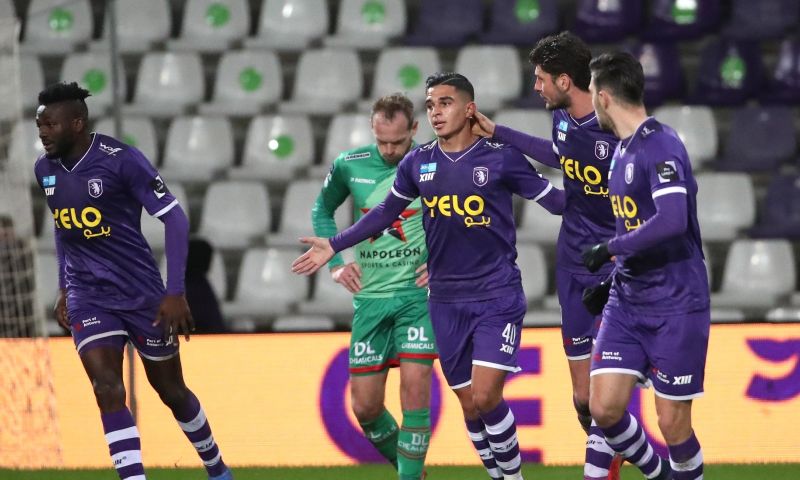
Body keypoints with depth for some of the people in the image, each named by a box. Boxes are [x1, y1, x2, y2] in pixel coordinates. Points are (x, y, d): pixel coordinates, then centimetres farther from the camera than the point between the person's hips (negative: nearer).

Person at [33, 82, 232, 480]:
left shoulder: (121, 160, -17)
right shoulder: (45, 170, 3)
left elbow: (174, 219, -16)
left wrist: (175, 293, -20)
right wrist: (65, 290, 17)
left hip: (141, 294, -4)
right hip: (88, 299, 4)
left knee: (170, 391, 11)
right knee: (108, 391, -16)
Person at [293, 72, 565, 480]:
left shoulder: (501, 157, -7)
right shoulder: (417, 163, 4)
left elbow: (555, 200, -3)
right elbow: (386, 212, 17)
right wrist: (335, 245, 14)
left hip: (498, 297, -4)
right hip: (446, 303, 4)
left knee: (485, 397, -14)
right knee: (469, 406, 6)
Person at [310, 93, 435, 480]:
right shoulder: (349, 165, -1)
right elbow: (322, 210, 17)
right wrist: (335, 262, 5)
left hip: (419, 292, -3)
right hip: (370, 296, 3)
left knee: (414, 386, -17)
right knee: (365, 407, 3)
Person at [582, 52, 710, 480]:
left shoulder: (661, 145, -16)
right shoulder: (621, 149, 12)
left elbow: (672, 220, -30)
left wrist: (610, 249, -20)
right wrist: (615, 277, 21)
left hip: (674, 305, -8)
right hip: (627, 300, 8)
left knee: (673, 424, -3)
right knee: (604, 409, -2)